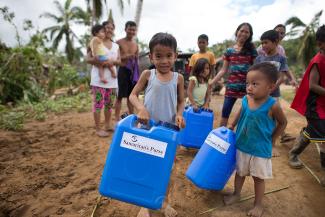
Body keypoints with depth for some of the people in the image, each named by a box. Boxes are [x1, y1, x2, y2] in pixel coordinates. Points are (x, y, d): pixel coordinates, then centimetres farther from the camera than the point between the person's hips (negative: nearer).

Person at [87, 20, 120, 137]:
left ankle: (107, 125, 26)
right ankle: (98, 129, 7)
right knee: (98, 103, -3)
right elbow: (88, 59, -9)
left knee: (109, 104, 12)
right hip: (98, 78, -5)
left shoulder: (116, 46, 15)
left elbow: (119, 61, 9)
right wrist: (102, 62, -22)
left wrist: (112, 61, -13)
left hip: (112, 79, 6)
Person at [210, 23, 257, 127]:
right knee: (224, 113, 6)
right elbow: (224, 70, 8)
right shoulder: (229, 51, 8)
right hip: (231, 86, 1)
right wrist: (210, 82, 1)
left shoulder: (251, 50, 5)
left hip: (247, 86, -1)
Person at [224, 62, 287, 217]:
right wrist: (231, 126, 13)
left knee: (258, 178, 14)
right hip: (242, 146, 4)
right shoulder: (246, 100, -11)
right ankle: (236, 194, 45)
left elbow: (283, 123, -4)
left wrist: (271, 140, -2)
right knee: (240, 172, 21)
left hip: (260, 149, -4)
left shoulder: (272, 105, -22)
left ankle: (258, 204, 36)